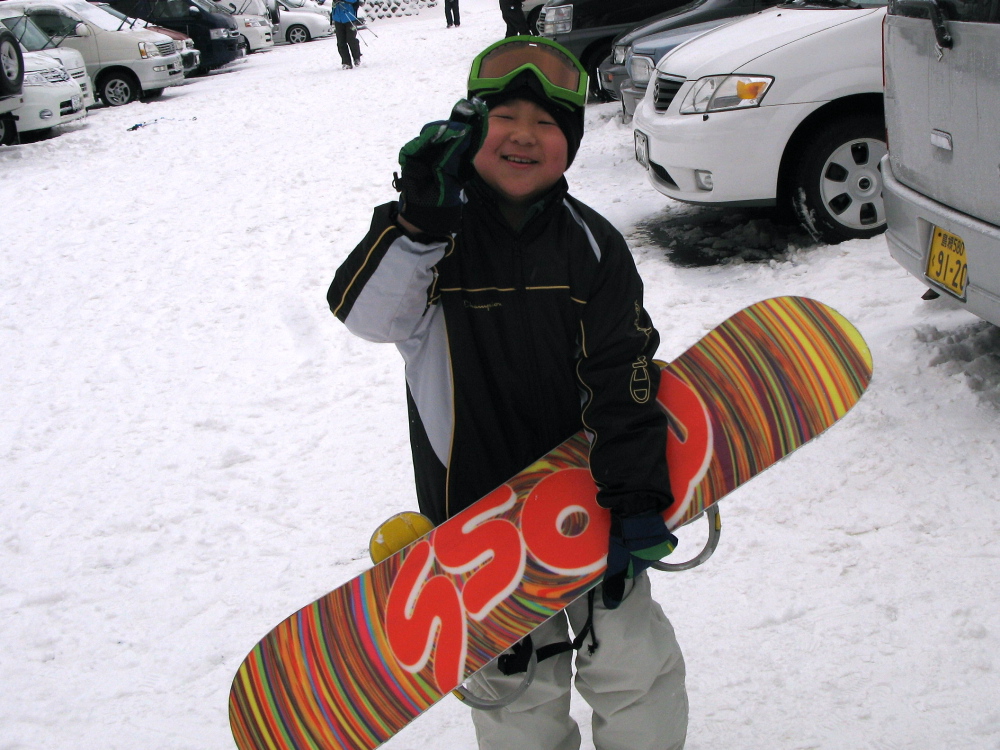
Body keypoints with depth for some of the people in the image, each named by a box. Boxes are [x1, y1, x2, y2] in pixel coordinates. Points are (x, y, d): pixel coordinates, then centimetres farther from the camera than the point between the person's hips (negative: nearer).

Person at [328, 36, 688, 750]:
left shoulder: (591, 244, -6)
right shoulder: (432, 230, -9)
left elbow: (622, 376, -10)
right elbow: (365, 313, -26)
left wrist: (637, 492, -19)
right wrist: (421, 218, -39)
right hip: (474, 501, -1)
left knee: (628, 657, 14)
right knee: (514, 676, 12)